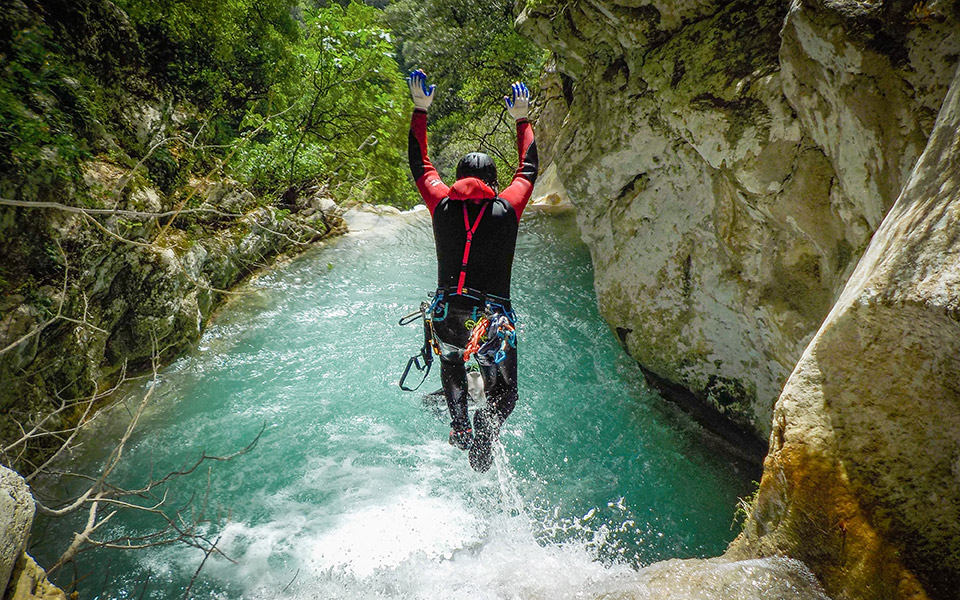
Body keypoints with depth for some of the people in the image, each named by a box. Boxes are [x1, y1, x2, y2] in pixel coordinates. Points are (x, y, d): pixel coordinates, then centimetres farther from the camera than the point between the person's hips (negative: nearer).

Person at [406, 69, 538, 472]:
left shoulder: (442, 204, 1)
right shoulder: (507, 208, 0)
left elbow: (419, 163, 17)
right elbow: (528, 169, 19)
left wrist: (420, 109, 25)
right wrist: (522, 118, 30)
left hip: (447, 317, 2)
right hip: (494, 319, -1)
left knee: (451, 363, 35)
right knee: (504, 392, 17)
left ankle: (459, 426, 12)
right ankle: (483, 436, -17)